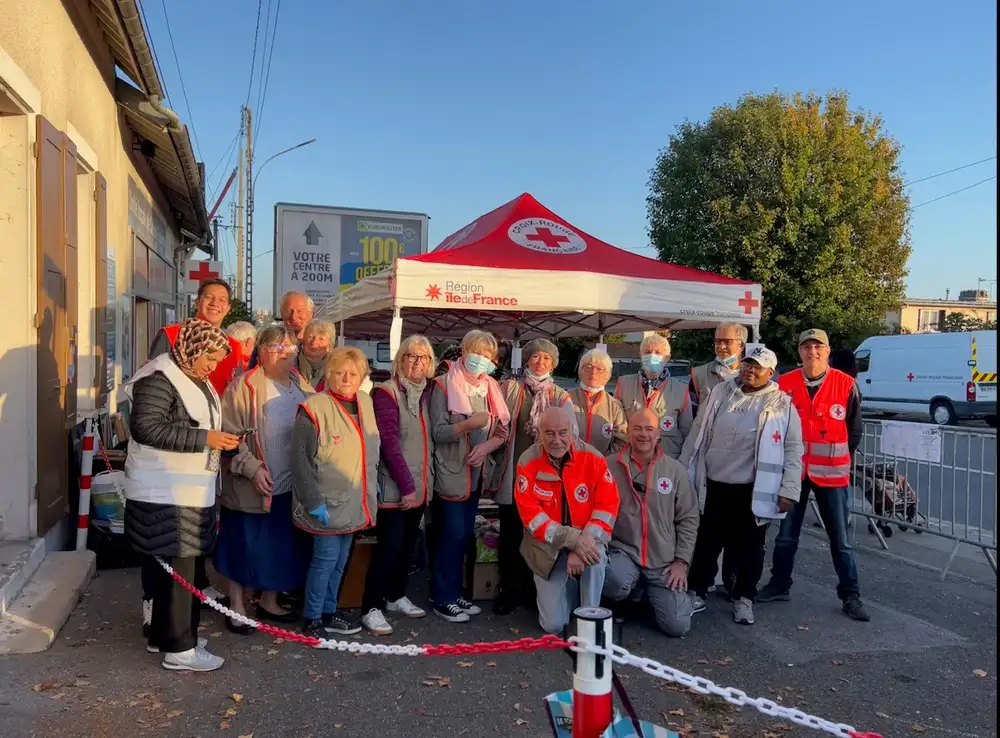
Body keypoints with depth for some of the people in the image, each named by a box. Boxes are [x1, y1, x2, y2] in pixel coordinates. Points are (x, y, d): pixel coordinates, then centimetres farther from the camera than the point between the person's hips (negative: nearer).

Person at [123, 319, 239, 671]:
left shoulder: (196, 379, 15)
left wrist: (220, 439, 7)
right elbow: (144, 427, -25)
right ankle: (178, 648, 7)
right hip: (167, 493, -10)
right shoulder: (160, 378, -15)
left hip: (190, 489, 10)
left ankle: (163, 634, 29)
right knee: (177, 567, -3)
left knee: (178, 566, 16)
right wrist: (204, 439, -25)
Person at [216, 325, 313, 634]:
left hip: (290, 485, 5)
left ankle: (269, 602, 33)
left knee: (281, 546, 15)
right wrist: (251, 468, -20)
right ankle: (237, 607, 23)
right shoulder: (244, 386, -9)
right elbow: (230, 434, -13)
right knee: (244, 546, 6)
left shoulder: (303, 388, 8)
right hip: (249, 487, -5)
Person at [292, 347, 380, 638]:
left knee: (340, 561, 17)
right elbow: (300, 460, -18)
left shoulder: (365, 403, 5)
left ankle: (328, 612, 33)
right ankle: (312, 620, 17)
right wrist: (313, 502, -18)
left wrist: (374, 483, 17)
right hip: (327, 503, -7)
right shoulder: (314, 409, -18)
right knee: (326, 558, 0)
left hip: (355, 501, 7)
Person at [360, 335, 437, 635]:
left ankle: (396, 596, 29)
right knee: (390, 545, -6)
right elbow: (389, 443, -16)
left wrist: (423, 481, 5)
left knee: (408, 543, 14)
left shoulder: (427, 393, 9)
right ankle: (371, 607, 5)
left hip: (420, 484, 6)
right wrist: (406, 485, -17)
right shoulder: (386, 392, -10)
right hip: (395, 486, -6)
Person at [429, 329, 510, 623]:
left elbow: (503, 431, 6)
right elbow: (438, 432, -16)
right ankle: (443, 599, 9)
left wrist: (485, 447, -13)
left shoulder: (491, 387, 8)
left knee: (465, 534, 12)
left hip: (477, 472, 6)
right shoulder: (444, 385, -10)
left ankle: (454, 593, 24)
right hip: (451, 472, -6)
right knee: (452, 534, -4)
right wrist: (469, 424, -28)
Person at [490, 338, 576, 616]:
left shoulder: (561, 397, 7)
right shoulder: (509, 388, 5)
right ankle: (509, 591, 18)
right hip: (512, 472, -1)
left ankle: (531, 590, 23)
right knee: (510, 533, 4)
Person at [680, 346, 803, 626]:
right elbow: (697, 434, 7)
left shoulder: (781, 404, -2)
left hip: (753, 490, -2)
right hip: (712, 485, 2)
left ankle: (744, 598, 27)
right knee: (706, 542, 12)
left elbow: (793, 450, -3)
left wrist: (788, 490, -10)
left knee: (749, 547, 10)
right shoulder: (720, 393, 4)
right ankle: (696, 592, 26)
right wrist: (683, 473, 6)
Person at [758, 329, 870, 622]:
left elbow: (855, 429, 6)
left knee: (840, 538, 6)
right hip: (792, 470, 2)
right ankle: (779, 585, 25)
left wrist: (840, 459, 7)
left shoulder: (846, 385, -6)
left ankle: (850, 596, 17)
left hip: (832, 472, -1)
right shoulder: (784, 384, -3)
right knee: (786, 533, 12)